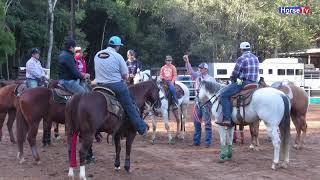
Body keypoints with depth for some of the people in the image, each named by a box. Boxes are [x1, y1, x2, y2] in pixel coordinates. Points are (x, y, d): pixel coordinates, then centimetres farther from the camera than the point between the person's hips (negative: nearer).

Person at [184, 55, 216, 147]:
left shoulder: (211, 79, 0)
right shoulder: (197, 76, 11)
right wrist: (187, 62, -13)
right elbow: (190, 71, 0)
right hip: (198, 102, 5)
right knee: (196, 122, 8)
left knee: (207, 123, -4)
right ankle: (196, 140, 16)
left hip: (206, 102, -5)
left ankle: (208, 142, 0)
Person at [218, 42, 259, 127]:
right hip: (254, 82, 9)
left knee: (224, 95, -10)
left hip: (243, 83, -9)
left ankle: (227, 119, -20)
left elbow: (235, 73, -8)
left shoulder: (241, 59, -12)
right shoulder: (255, 58, 13)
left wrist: (232, 79, 13)